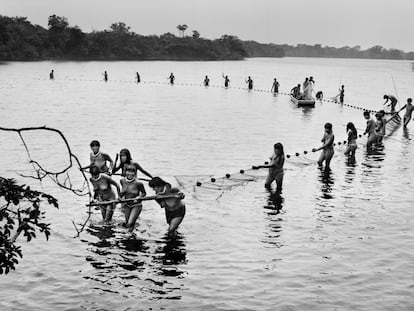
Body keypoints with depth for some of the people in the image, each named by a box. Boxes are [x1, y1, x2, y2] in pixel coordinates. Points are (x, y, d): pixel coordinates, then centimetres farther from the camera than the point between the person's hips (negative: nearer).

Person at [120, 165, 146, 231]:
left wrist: (139, 197, -24)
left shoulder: (138, 183, -23)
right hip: (127, 205, 5)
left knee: (130, 224, -17)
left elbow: (144, 193, -7)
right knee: (127, 224, 14)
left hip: (136, 205, -5)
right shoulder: (122, 181, -9)